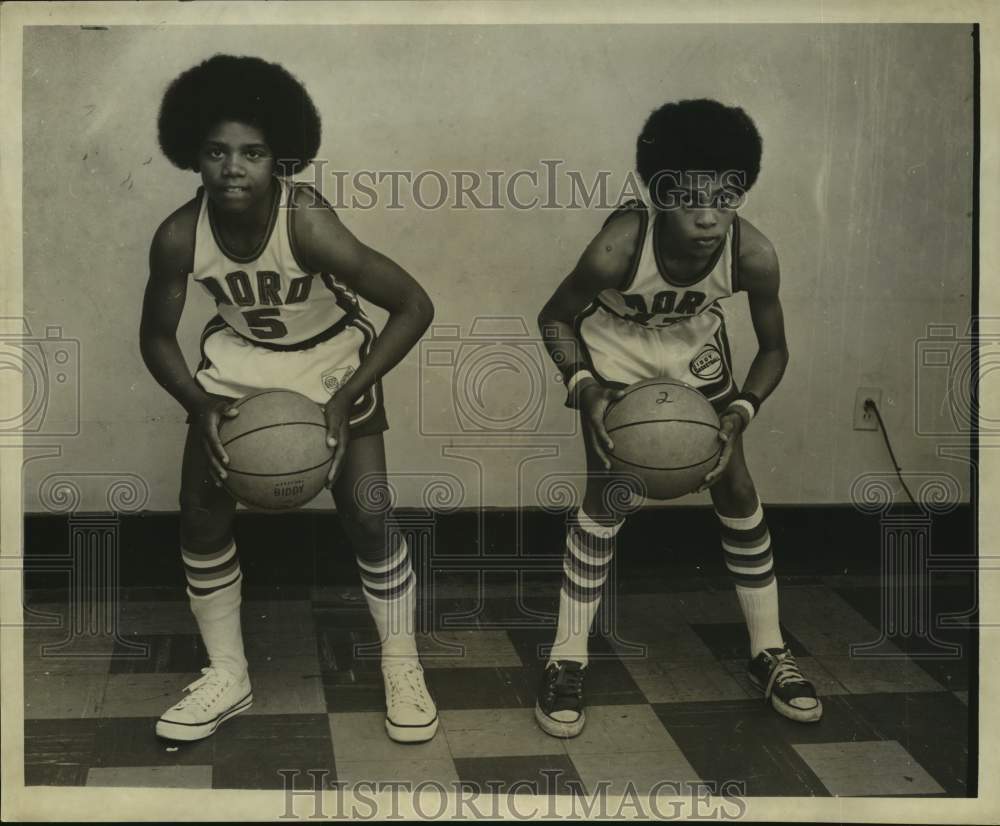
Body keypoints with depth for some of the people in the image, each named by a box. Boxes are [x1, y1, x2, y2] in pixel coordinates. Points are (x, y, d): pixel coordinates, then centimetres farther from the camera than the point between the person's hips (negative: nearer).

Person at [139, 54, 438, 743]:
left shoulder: (308, 224, -33)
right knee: (202, 515, -3)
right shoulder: (179, 237, -23)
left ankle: (403, 669, 11)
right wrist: (199, 405, -24)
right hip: (239, 357, 3)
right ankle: (228, 679, 15)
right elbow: (157, 336, -6)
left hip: (332, 356, -3)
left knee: (368, 512, -11)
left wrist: (344, 398, -30)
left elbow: (415, 307, -28)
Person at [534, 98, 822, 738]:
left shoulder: (753, 254, -32)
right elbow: (555, 318, -18)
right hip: (615, 347, -3)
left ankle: (770, 651, 16)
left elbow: (774, 349, -12)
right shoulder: (620, 246, -38)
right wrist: (586, 390, -32)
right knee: (609, 494, -12)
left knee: (735, 486, 1)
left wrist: (740, 412, -28)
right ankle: (567, 660, 1)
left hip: (697, 348, 3)